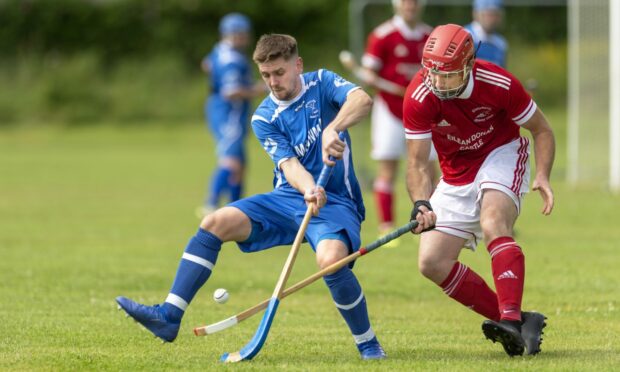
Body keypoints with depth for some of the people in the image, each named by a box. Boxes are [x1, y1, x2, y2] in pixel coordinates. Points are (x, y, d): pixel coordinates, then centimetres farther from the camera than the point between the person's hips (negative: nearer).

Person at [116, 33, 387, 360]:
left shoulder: (321, 84, -2)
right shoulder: (264, 118, 2)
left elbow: (362, 100, -23)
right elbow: (289, 163, -13)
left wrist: (333, 129, -43)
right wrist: (308, 190, -36)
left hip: (335, 201, -4)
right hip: (289, 196, 4)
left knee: (331, 259, -35)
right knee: (215, 223, -15)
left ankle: (368, 344, -14)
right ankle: (169, 315, -16)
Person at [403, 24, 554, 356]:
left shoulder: (498, 84, -24)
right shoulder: (418, 98, -21)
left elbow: (541, 130, -9)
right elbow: (418, 161, -18)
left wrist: (542, 176, -24)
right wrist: (421, 204, -37)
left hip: (502, 155, -4)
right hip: (457, 177, 4)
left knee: (492, 224, -34)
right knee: (432, 263, -7)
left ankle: (510, 320, -40)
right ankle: (513, 321, -5)